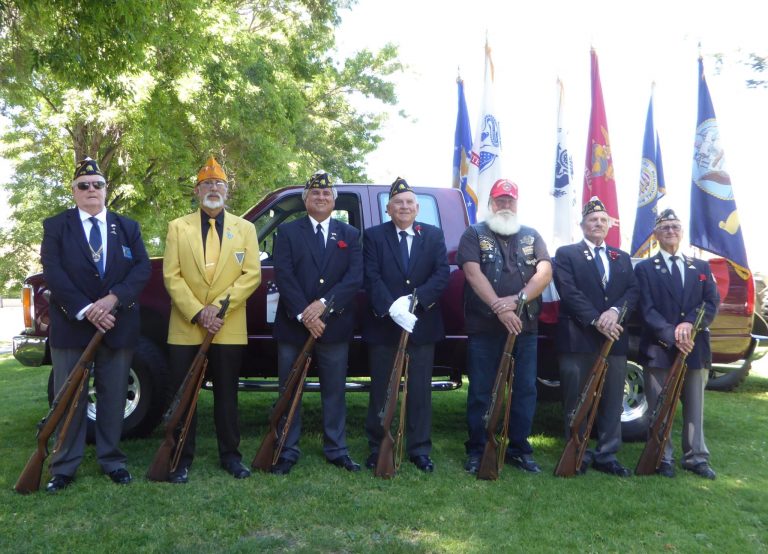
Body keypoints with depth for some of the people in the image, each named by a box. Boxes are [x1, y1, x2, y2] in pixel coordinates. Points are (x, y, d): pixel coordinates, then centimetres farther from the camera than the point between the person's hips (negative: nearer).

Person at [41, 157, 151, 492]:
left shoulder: (128, 227, 11)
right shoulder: (55, 226, 5)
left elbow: (142, 268, -1)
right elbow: (53, 273, -7)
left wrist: (113, 298, -17)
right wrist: (84, 310, -18)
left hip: (117, 325, 2)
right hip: (70, 325, -2)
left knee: (114, 396, 8)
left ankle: (111, 460, 19)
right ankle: (64, 467, 13)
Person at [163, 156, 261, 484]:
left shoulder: (245, 228, 7)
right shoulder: (178, 227, 6)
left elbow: (252, 274, -2)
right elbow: (171, 276, -2)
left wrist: (218, 306, -13)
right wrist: (197, 313, -13)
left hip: (229, 329, 0)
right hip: (185, 328, 0)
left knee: (226, 394, 9)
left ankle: (230, 455, 20)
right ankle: (182, 459, 14)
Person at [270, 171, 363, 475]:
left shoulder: (350, 234, 9)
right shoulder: (287, 231, 5)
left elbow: (355, 277, -4)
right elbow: (283, 275, -6)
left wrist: (324, 304, -17)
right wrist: (303, 314, -17)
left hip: (334, 326, 1)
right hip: (293, 325, -1)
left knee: (334, 392, 9)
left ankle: (336, 450, 20)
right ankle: (287, 452, 16)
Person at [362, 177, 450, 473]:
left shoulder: (434, 235, 6)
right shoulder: (373, 236, 1)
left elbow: (442, 273, -5)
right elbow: (372, 278, -9)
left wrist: (414, 299, -18)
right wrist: (391, 308, -23)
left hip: (422, 324, 1)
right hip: (383, 324, -1)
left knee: (420, 390, 7)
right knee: (380, 390, 9)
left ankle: (419, 449, 18)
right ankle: (377, 447, 20)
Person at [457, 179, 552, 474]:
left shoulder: (531, 236, 14)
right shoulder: (474, 234, 5)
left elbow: (545, 271, 0)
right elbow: (473, 273, -9)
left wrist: (517, 299, -16)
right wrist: (499, 307, -20)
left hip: (524, 327, 3)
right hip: (483, 327, -3)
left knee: (525, 390, 6)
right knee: (480, 391, 2)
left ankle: (519, 448, 17)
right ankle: (477, 450, 12)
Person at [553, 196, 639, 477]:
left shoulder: (622, 258, 18)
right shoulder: (566, 254, 4)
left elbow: (632, 291, 5)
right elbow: (569, 292, -8)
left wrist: (615, 311, -15)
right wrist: (596, 320, -17)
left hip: (614, 339, 4)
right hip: (577, 338, -4)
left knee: (612, 401, 6)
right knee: (576, 401, 2)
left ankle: (607, 455, 15)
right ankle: (578, 454, 11)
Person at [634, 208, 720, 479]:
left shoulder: (701, 267, 15)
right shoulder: (644, 268, 4)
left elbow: (712, 303, 4)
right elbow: (647, 310, -6)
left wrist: (690, 324, -15)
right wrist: (672, 335, -19)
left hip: (695, 348, 3)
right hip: (658, 349, -3)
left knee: (694, 406, 9)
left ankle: (696, 458, 19)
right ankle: (663, 459, 11)